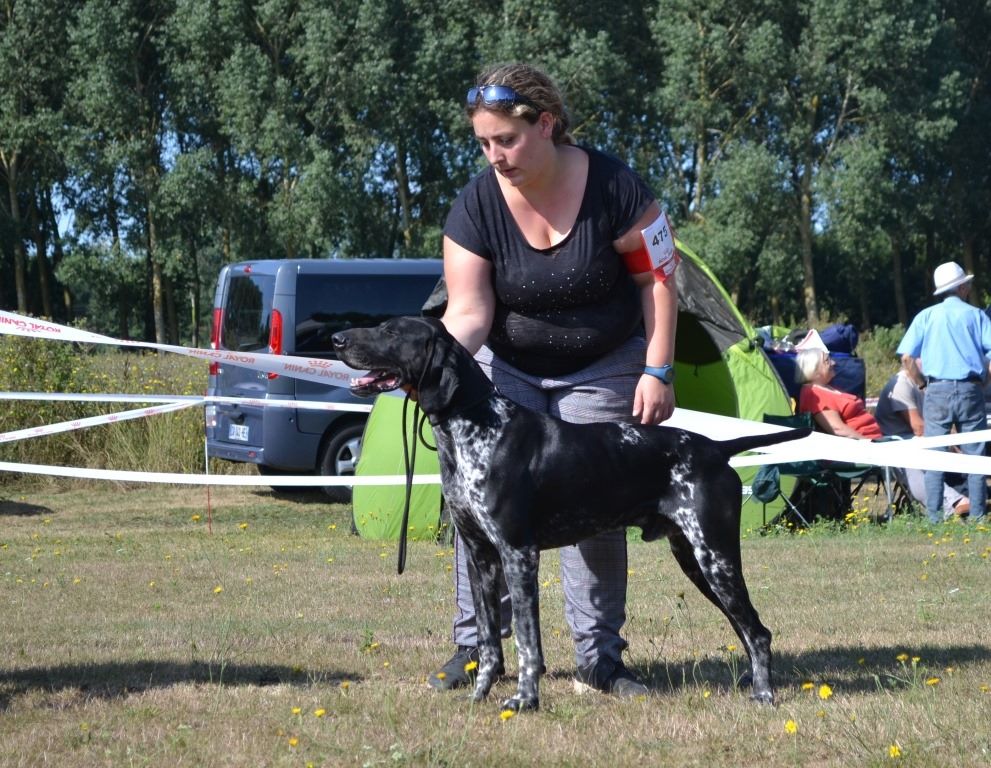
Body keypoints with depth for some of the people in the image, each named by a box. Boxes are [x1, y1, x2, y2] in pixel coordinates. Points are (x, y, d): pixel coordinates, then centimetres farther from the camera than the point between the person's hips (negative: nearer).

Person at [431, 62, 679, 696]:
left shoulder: (612, 187, -21)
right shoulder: (478, 204, -15)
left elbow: (658, 278, -12)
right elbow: (468, 312, -16)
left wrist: (657, 370, -16)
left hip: (603, 370, -2)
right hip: (507, 369, 2)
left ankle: (600, 655, 2)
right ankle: (476, 644, 0)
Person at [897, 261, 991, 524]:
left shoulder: (926, 316, 9)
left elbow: (906, 357, 2)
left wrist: (919, 380, 18)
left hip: (937, 391, 1)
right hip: (970, 390, -1)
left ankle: (934, 516, -3)